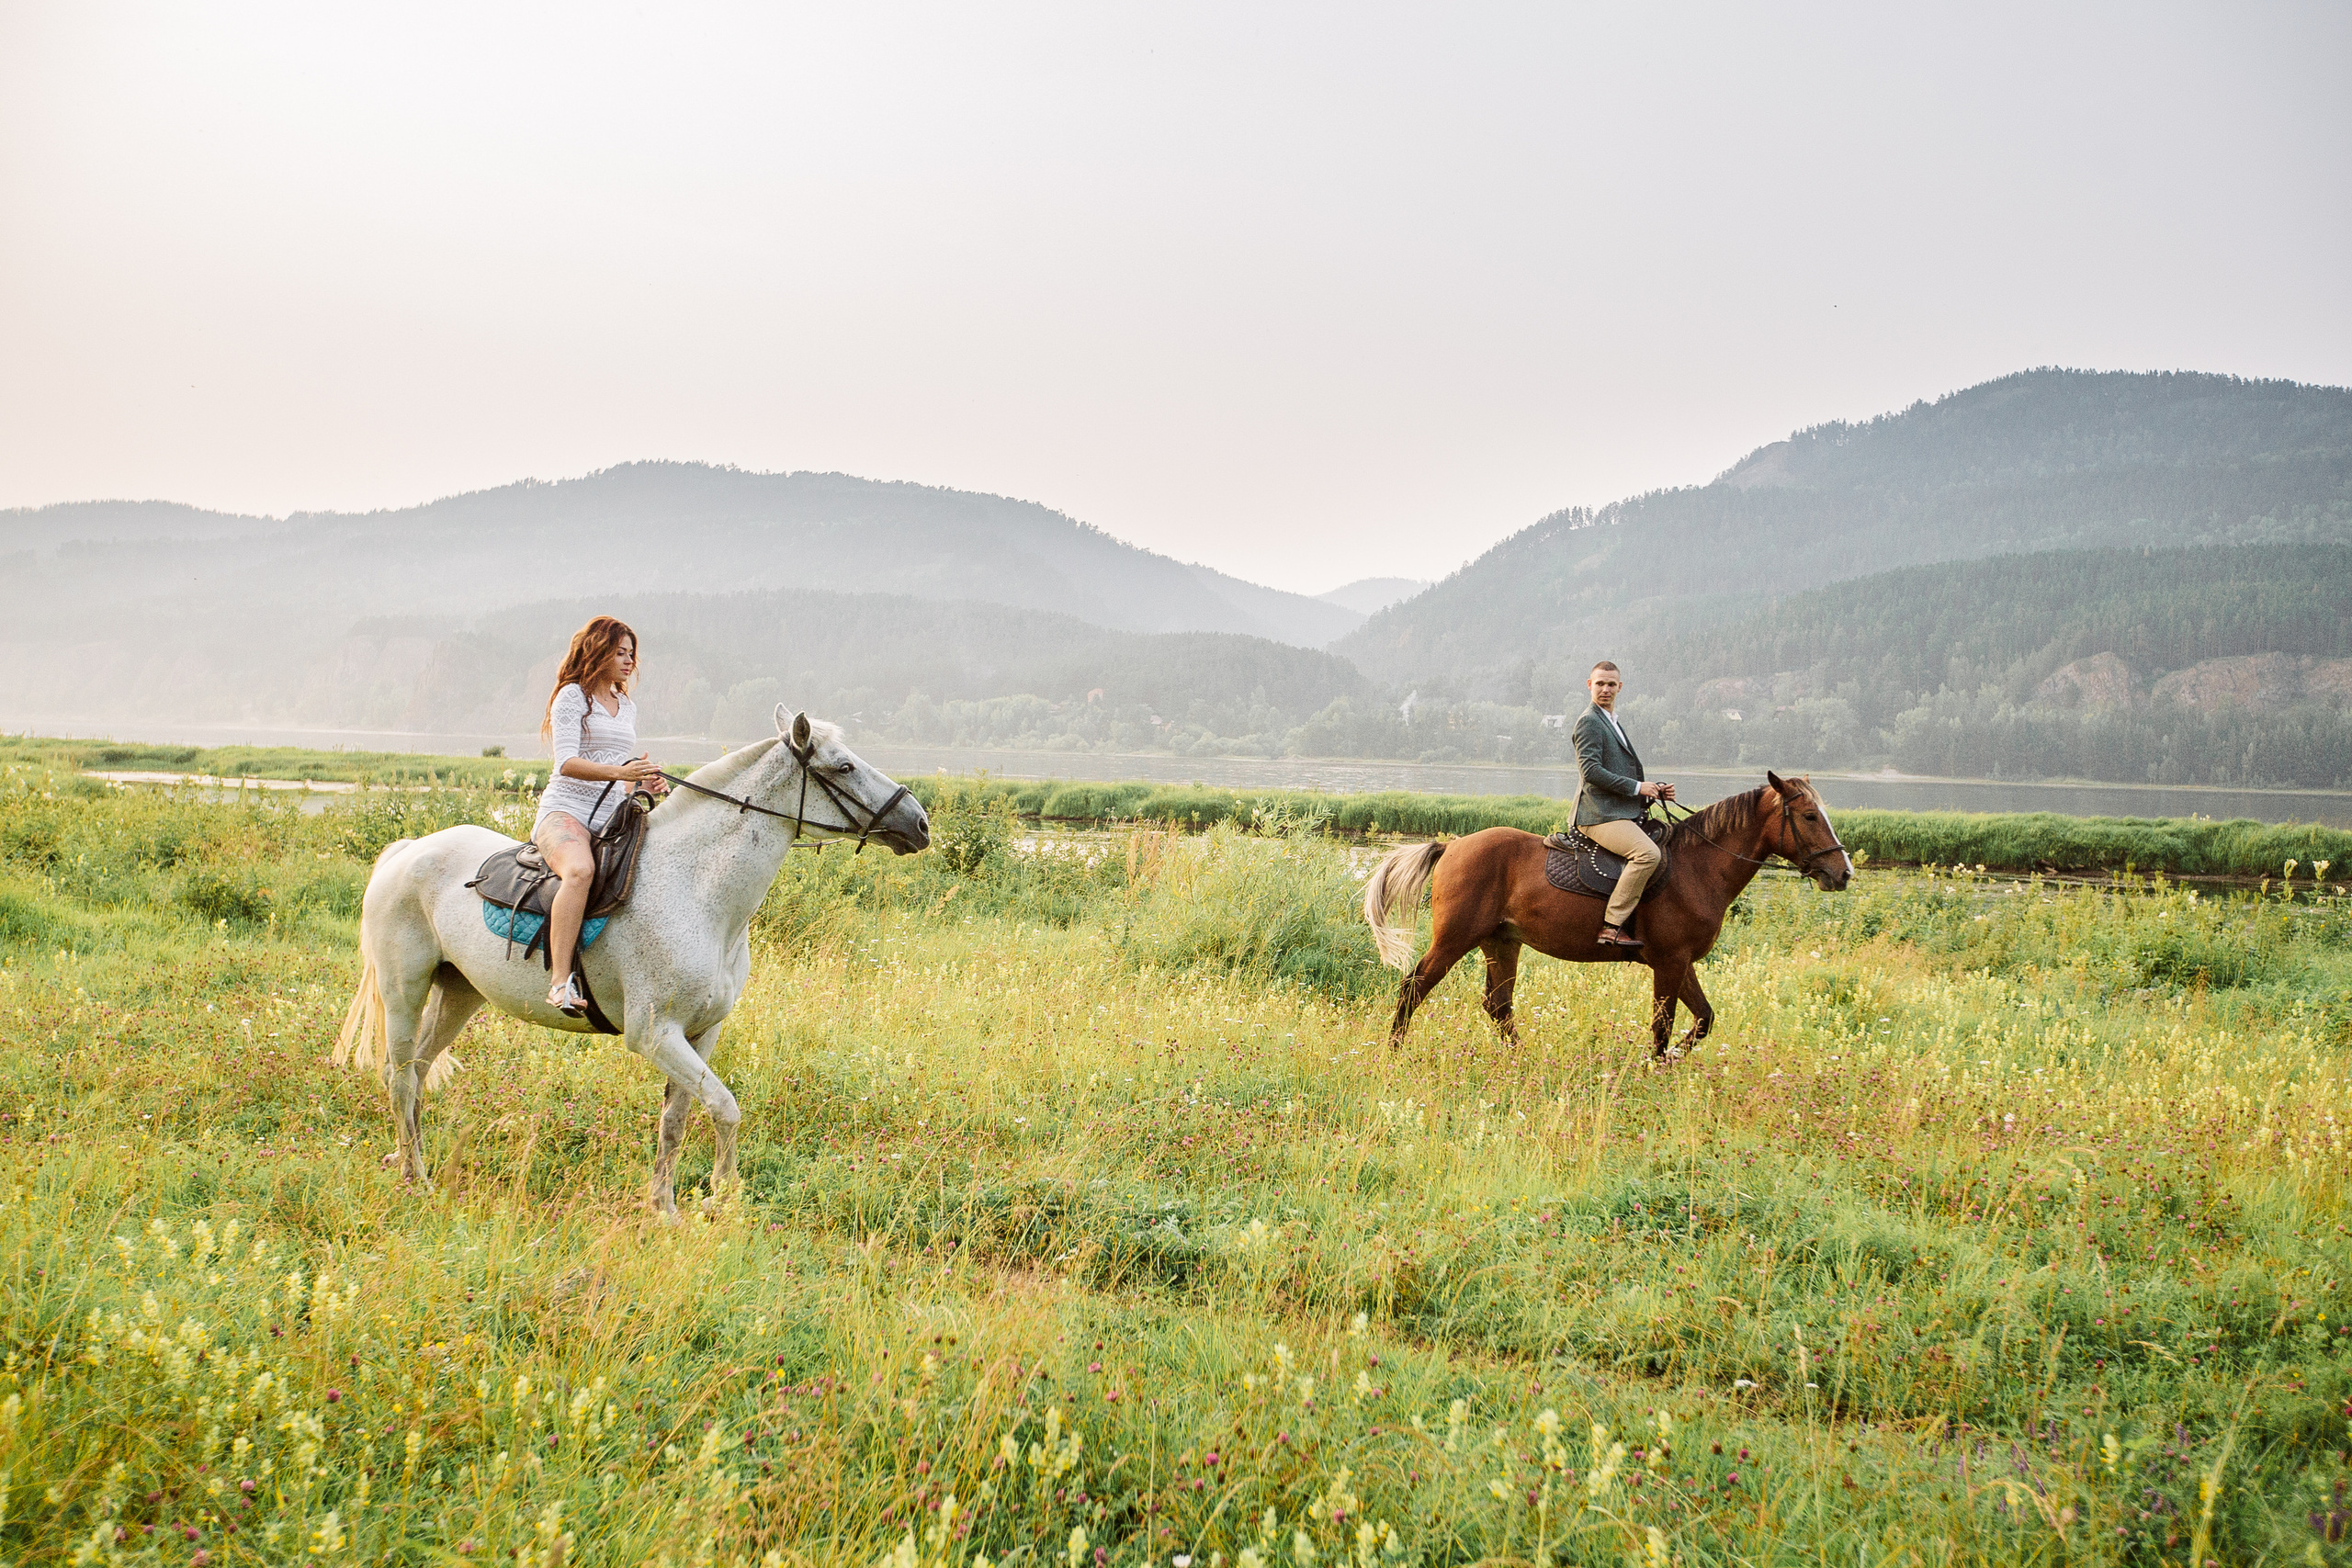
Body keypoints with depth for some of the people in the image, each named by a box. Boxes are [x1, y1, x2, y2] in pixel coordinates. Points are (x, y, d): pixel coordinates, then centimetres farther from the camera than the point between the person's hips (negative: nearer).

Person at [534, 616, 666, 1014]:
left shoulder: (627, 708, 23)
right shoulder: (572, 697, 0)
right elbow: (567, 762, -13)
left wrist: (647, 780, 6)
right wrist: (619, 772, -26)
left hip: (612, 818, 7)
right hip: (565, 811, -7)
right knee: (580, 870, -39)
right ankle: (561, 982, -43)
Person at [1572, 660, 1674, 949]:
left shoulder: (1613, 724, 26)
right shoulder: (1589, 722, -5)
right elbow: (1591, 770, -18)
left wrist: (1655, 791, 14)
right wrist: (1636, 787, -16)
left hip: (1623, 813, 10)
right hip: (1601, 814, -10)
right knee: (1647, 853, -30)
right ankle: (1612, 926, -31)